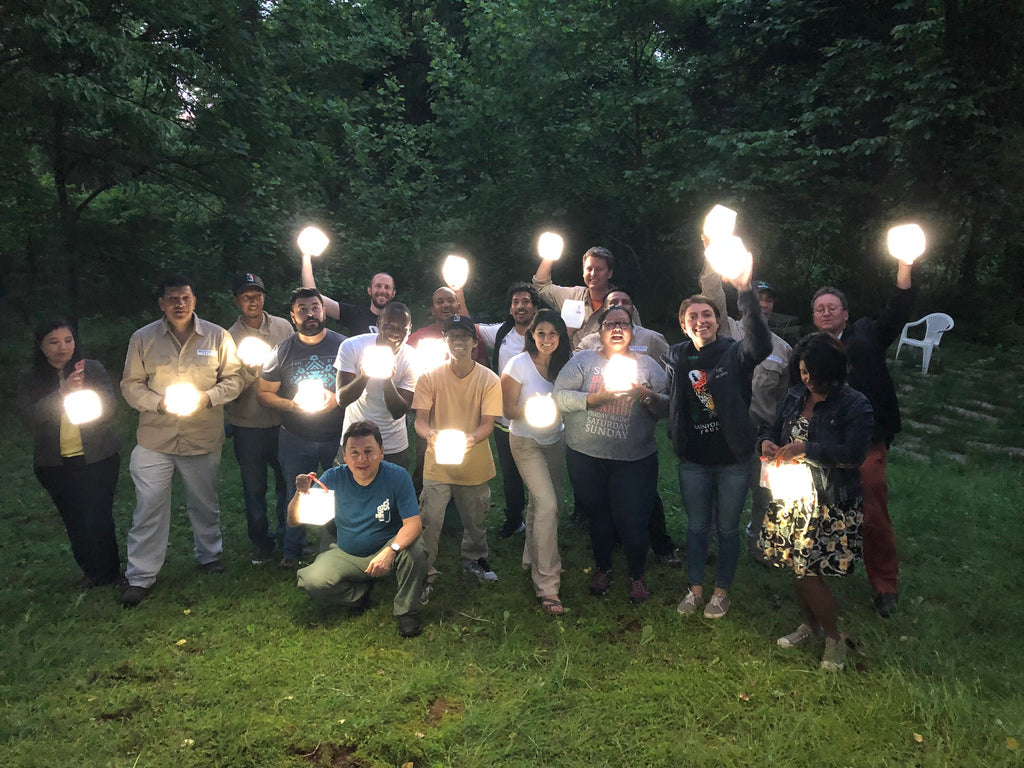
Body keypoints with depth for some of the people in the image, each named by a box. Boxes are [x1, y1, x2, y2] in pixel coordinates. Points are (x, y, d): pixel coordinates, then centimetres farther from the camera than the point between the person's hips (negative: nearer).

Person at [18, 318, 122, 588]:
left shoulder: (93, 369, -3)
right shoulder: (30, 378, 0)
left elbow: (109, 409, -8)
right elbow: (28, 417, -13)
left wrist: (83, 392, -25)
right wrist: (61, 393, -25)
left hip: (97, 459, -2)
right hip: (55, 465, 2)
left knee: (97, 518, 0)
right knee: (74, 521, 11)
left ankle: (108, 571, 20)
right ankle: (90, 570, 30)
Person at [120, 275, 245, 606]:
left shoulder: (217, 336, -1)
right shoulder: (143, 338, 0)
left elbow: (234, 379, 2)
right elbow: (130, 385, 4)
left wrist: (208, 398, -15)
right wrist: (159, 402, -14)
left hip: (204, 438, 0)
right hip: (155, 439, 0)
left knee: (205, 502, 16)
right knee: (149, 507, 1)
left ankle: (209, 554, 38)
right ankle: (140, 577, 13)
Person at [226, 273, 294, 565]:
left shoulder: (283, 327, 0)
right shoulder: (230, 337, -5)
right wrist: (249, 370, -26)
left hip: (282, 419, 1)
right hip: (247, 423, -1)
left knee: (286, 481, 12)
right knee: (254, 488, 9)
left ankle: (286, 535, 34)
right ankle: (261, 542, 27)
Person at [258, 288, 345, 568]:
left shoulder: (343, 345, -4)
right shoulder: (282, 351, -1)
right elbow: (263, 393, 3)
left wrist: (337, 399, -18)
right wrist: (292, 404, -14)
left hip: (339, 437, -1)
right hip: (295, 439, 1)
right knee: (296, 496, 14)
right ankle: (292, 551, 32)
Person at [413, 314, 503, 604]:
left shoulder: (489, 379, -7)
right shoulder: (430, 378, -7)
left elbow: (488, 423, -12)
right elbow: (420, 419, -10)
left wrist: (472, 438, -33)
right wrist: (429, 433, -33)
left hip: (475, 463, 2)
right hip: (438, 464, -1)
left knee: (475, 519, 18)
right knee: (429, 520, -8)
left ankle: (474, 559, 44)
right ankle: (426, 573, 11)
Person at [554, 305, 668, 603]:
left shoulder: (648, 365, 6)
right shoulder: (582, 361, 3)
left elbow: (668, 407, 1)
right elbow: (560, 397, -9)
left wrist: (645, 395, -18)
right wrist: (598, 396, -18)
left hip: (635, 459, 0)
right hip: (586, 457, 0)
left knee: (633, 520, 2)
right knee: (599, 516, 16)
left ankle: (637, 575, 28)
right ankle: (602, 569, 40)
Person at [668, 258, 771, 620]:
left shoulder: (735, 354, -12)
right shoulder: (677, 357, 0)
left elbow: (761, 345, -35)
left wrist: (745, 290, -44)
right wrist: (676, 440, 2)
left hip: (732, 459, -2)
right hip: (693, 459, 3)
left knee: (728, 528, 13)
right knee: (696, 526, 16)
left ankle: (721, 591, 33)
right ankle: (695, 588, 35)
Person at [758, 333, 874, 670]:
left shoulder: (855, 405, -12)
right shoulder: (796, 396, 6)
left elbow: (853, 454, -21)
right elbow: (776, 428, 18)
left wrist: (805, 449, -23)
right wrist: (767, 442, -5)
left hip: (830, 504, -6)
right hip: (792, 497, 6)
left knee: (808, 571, -5)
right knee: (796, 564, 14)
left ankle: (834, 638, 18)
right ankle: (809, 624, 37)